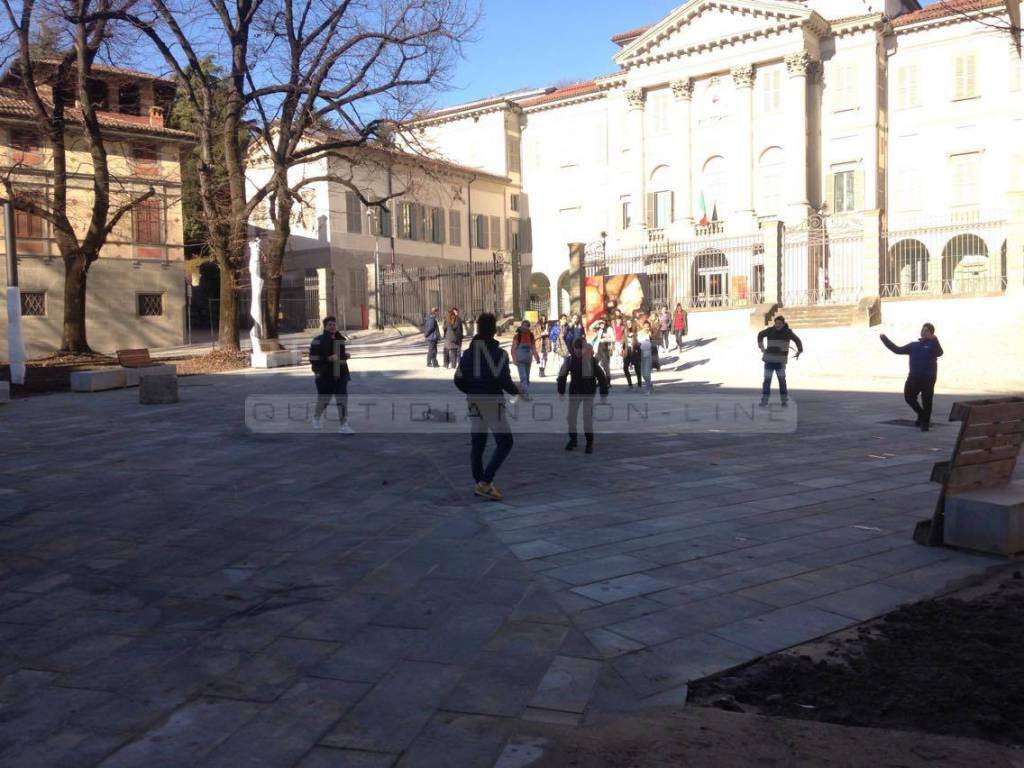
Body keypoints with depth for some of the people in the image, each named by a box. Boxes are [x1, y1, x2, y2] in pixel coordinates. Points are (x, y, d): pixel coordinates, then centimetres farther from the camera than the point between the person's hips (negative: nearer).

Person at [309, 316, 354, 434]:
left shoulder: (340, 339, 10)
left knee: (343, 400, -5)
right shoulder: (318, 341, -10)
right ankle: (316, 417, 40)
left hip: (340, 375, 4)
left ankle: (343, 425, -1)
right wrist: (328, 359, -25)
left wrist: (346, 356, 6)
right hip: (324, 376, -4)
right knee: (323, 401, 9)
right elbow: (313, 359, -16)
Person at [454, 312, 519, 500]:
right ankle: (484, 483, -11)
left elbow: (458, 379, 6)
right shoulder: (499, 353, -11)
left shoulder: (468, 352, 6)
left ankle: (480, 484, 21)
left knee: (477, 443, 14)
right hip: (492, 401, -6)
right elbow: (504, 380, -15)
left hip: (474, 401, 6)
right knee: (505, 443, 0)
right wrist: (516, 391, 5)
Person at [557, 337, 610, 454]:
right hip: (574, 393, 3)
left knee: (588, 417, -7)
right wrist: (561, 391, 7)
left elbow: (602, 377, -7)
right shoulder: (570, 360, -6)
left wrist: (604, 393, -7)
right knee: (571, 416, 7)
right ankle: (573, 439, 26)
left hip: (588, 393, -3)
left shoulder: (592, 361, -13)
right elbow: (562, 376, 5)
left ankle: (590, 443, 3)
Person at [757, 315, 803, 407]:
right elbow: (760, 335, 21)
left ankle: (785, 400, 8)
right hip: (769, 360, 1)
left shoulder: (787, 332, -3)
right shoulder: (770, 330, 0)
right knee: (767, 380, -2)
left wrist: (799, 351, 8)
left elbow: (797, 340, 12)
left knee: (782, 380, -2)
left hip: (780, 361, -1)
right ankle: (764, 400, 2)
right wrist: (761, 346, 18)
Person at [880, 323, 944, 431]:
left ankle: (925, 423, 10)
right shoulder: (914, 345, 17)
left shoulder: (932, 344, 1)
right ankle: (922, 415, 26)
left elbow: (939, 353, -19)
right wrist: (885, 340, 16)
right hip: (914, 377, 5)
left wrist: (935, 340, -35)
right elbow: (898, 350, 19)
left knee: (926, 401, -3)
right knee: (908, 397, 3)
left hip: (928, 378, -5)